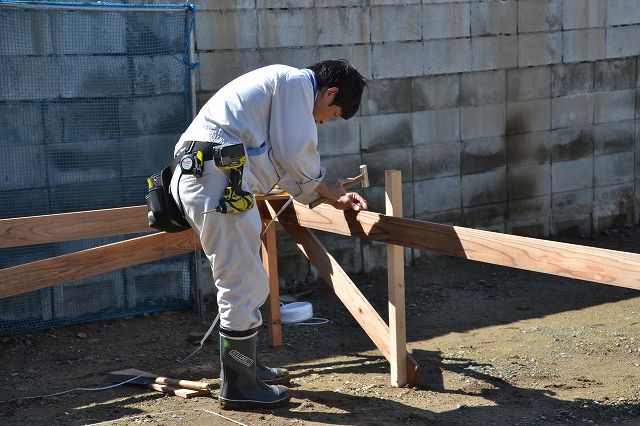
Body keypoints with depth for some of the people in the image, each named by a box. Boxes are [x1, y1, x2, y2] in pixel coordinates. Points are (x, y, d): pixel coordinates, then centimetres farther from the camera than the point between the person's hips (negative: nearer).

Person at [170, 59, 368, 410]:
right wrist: (324, 185, 10)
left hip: (196, 176, 11)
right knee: (243, 285, -3)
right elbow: (295, 155, -9)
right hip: (217, 180, -11)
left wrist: (333, 197, 32)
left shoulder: (281, 85, 30)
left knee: (244, 283, 20)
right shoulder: (296, 82, -2)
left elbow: (283, 161, 33)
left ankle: (244, 365, 33)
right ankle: (238, 387, 6)